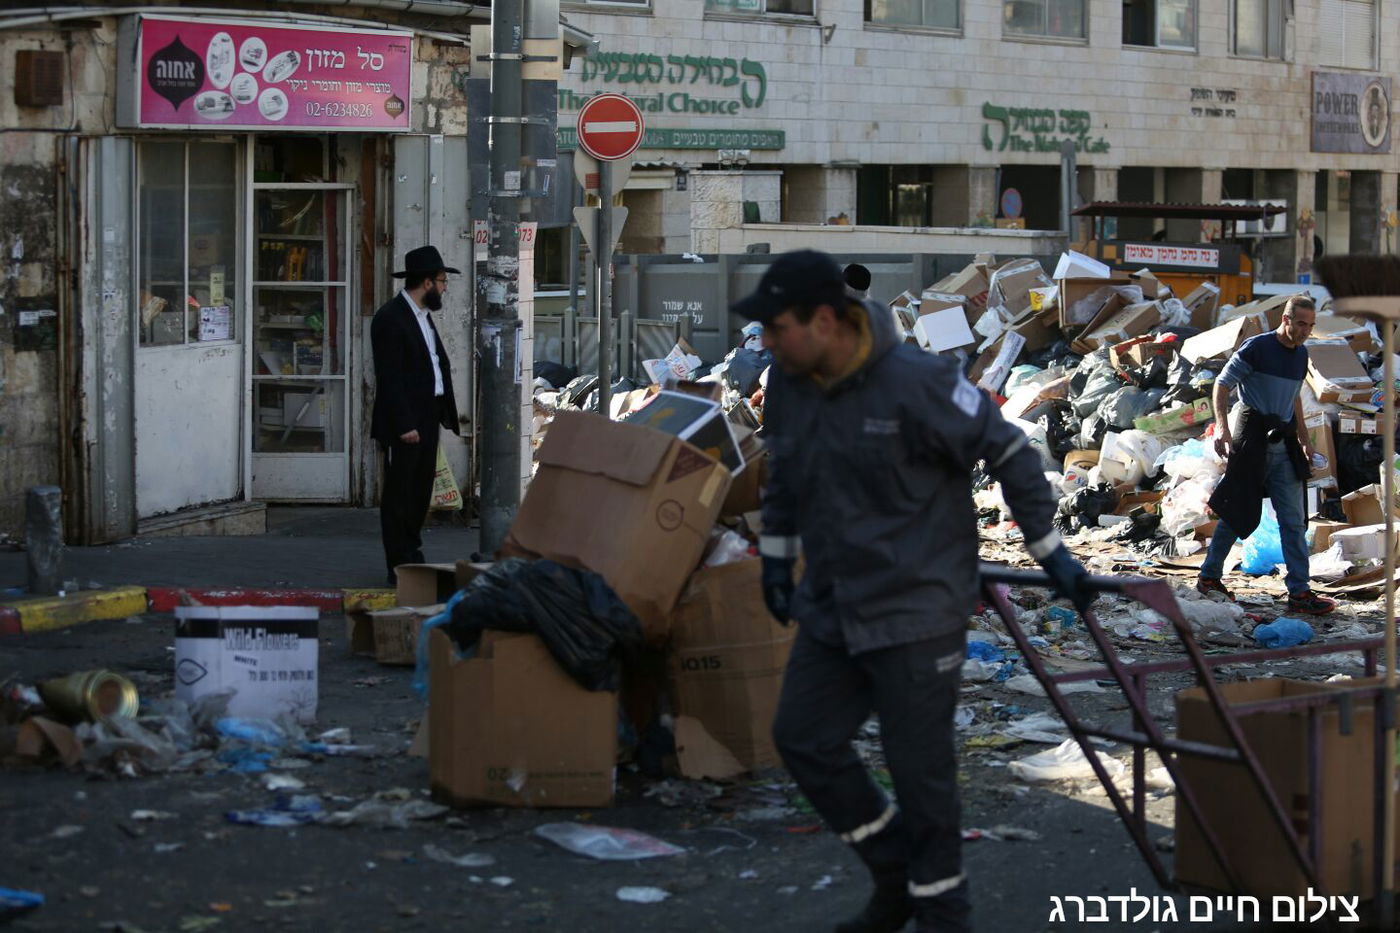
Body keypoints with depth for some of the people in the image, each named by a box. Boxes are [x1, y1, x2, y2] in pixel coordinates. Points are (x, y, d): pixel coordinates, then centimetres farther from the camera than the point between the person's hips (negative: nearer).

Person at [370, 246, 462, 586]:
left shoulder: (421, 315, 16)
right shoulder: (390, 318, -14)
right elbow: (389, 377, -19)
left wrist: (445, 412, 11)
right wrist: (404, 425, -22)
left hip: (426, 419, 9)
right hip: (403, 423, -9)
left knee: (420, 492, 15)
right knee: (399, 494, -2)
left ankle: (413, 557, 25)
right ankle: (399, 567, 2)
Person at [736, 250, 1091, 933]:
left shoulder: (915, 382, -21)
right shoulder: (787, 382, -2)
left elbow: (1009, 453, -12)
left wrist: (1051, 553, -9)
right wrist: (776, 556, 19)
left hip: (915, 612, -7)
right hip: (831, 607, 7)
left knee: (919, 768, -3)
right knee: (802, 738, 9)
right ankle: (897, 873, 26)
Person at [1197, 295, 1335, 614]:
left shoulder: (1301, 354, 14)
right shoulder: (1256, 348, -8)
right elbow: (1222, 385, -8)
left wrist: (1304, 440, 26)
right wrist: (1222, 427, -20)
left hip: (1284, 445, 7)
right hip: (1253, 440, -7)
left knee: (1293, 521, 2)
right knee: (1238, 512, 0)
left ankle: (1299, 591, 2)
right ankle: (1209, 576, 13)